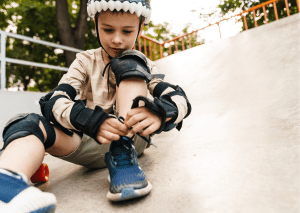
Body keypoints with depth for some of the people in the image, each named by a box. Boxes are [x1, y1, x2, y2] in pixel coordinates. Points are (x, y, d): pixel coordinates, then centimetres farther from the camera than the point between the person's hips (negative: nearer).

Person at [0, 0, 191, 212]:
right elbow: (53, 102, -11)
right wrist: (93, 122, -32)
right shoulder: (86, 62, 4)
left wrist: (158, 113, -36)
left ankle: (124, 160, -26)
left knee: (129, 64, -17)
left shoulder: (144, 66, 3)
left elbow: (180, 100, -12)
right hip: (91, 143, 2)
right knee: (27, 123, -20)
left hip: (132, 139, -1)